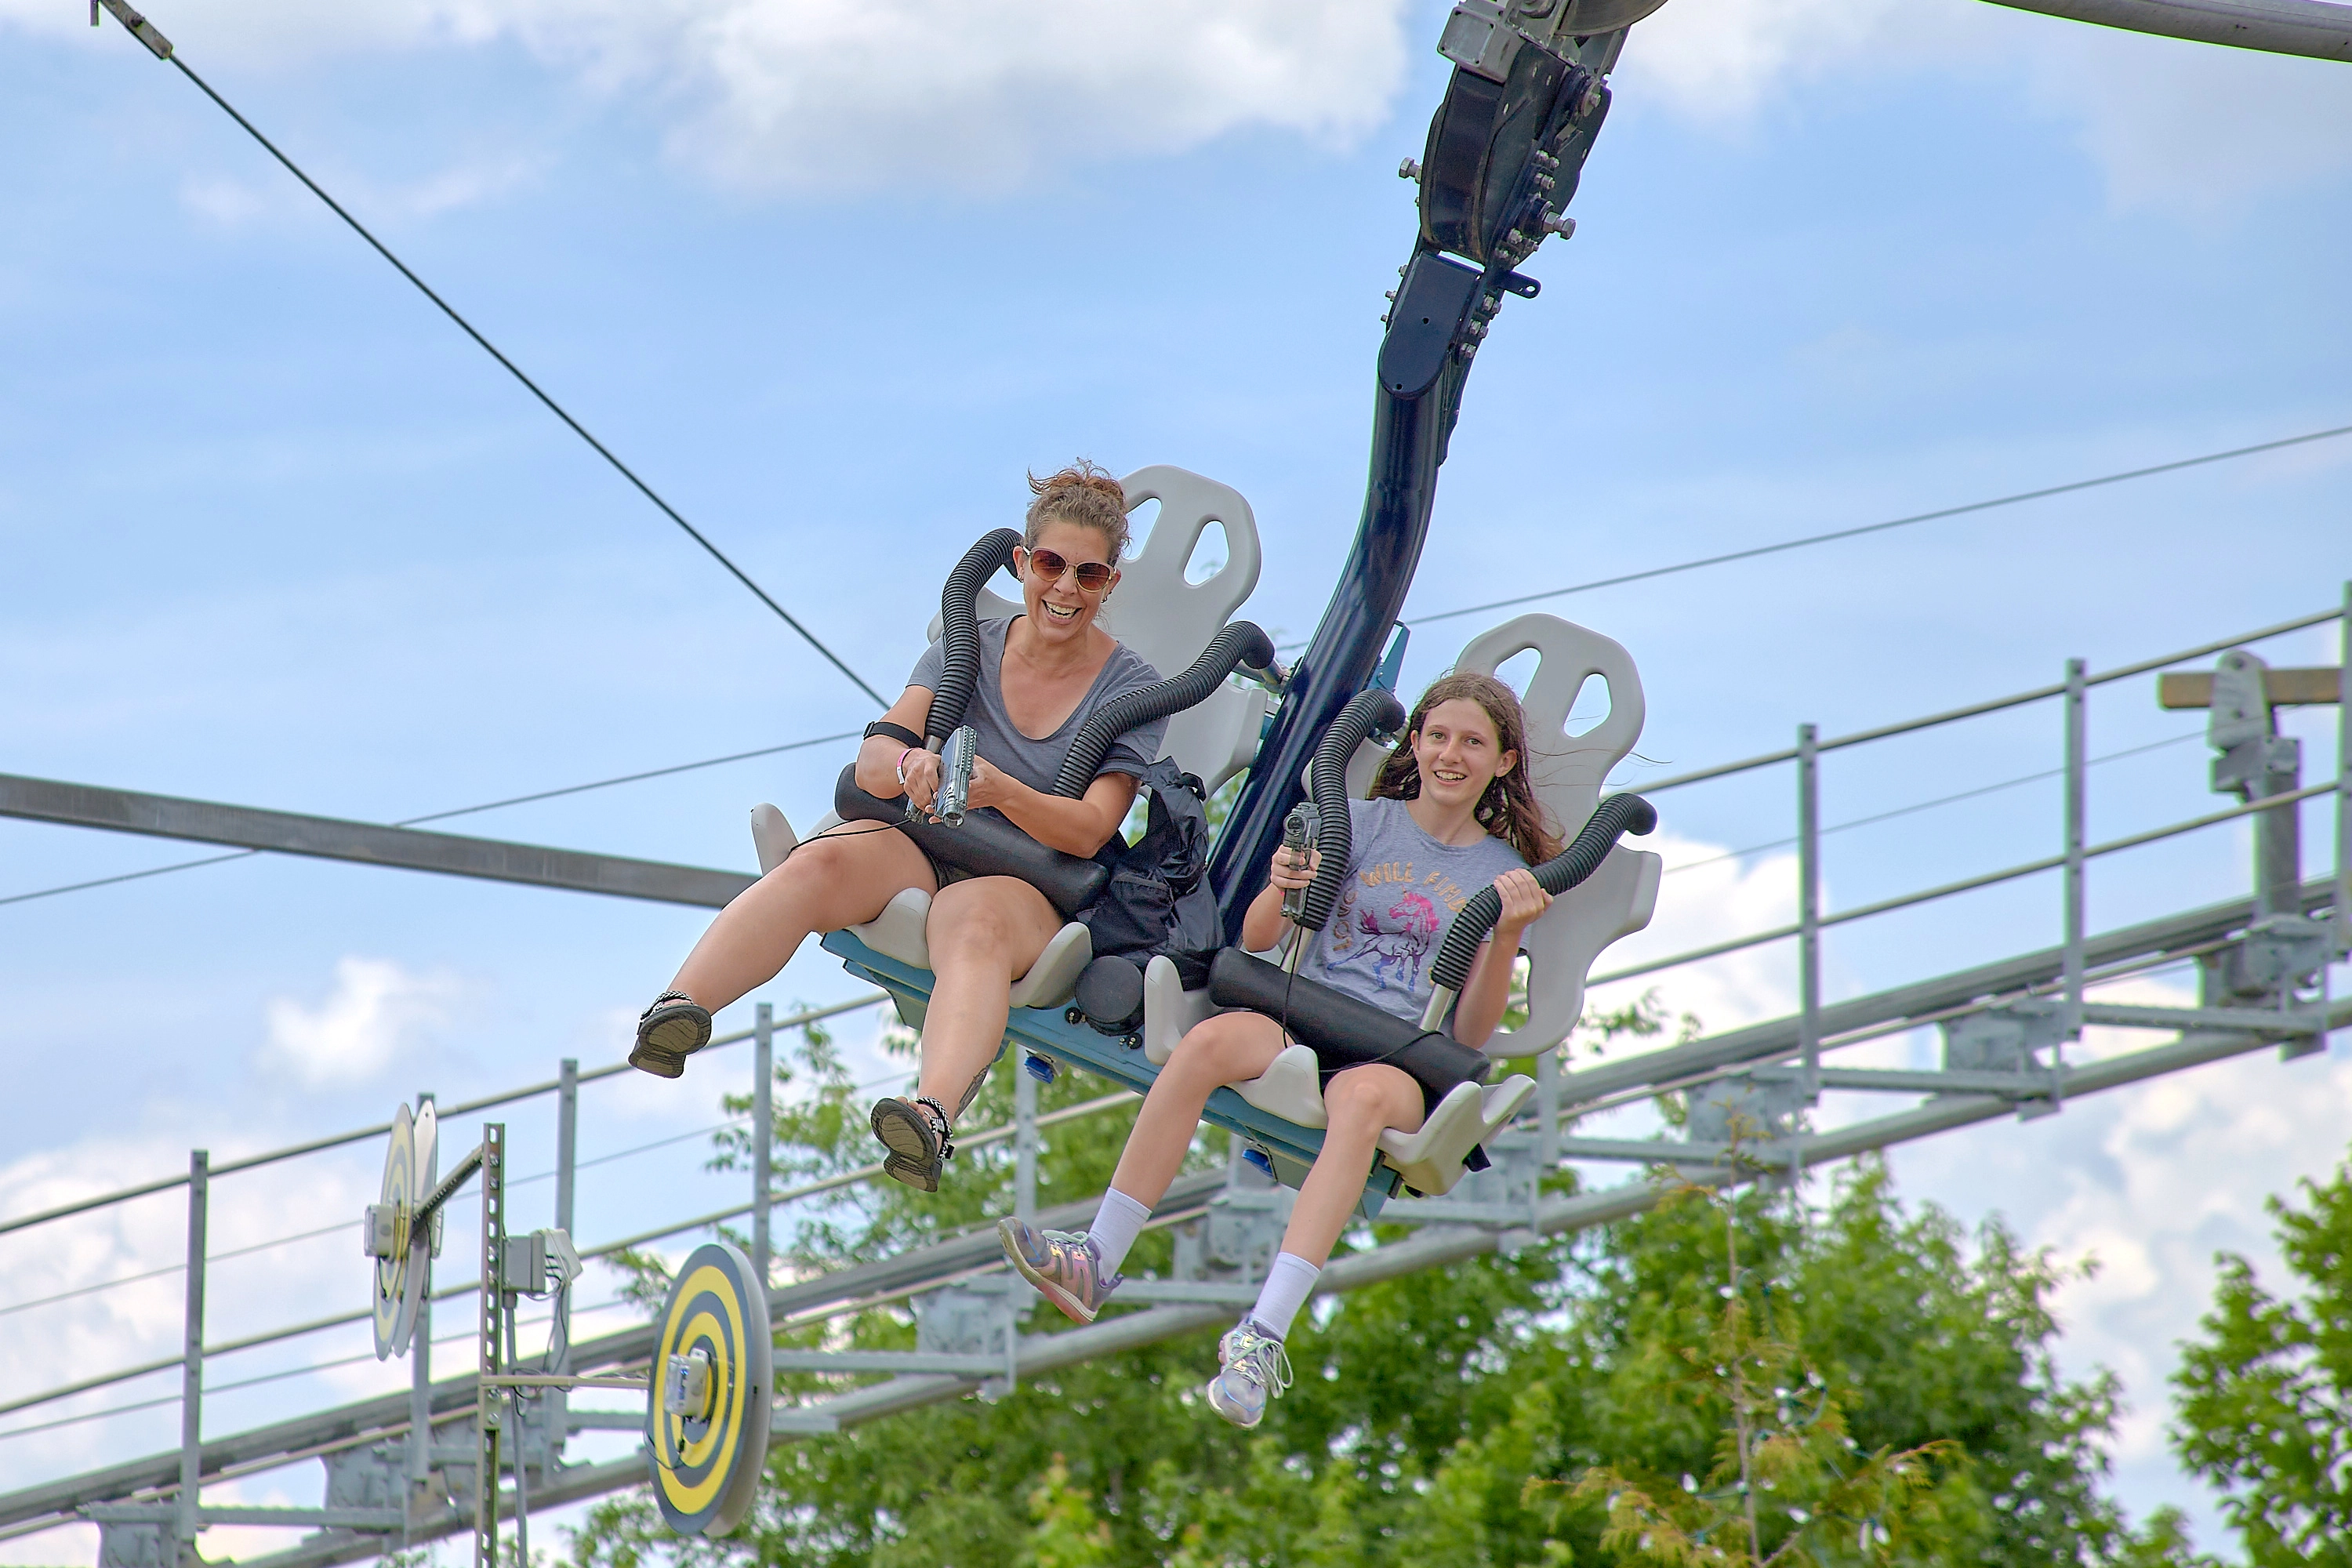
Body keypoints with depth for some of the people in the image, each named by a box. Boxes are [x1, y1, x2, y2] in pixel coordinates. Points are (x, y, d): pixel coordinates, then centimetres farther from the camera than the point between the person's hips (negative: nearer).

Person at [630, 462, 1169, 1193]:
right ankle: (677, 1007, -51)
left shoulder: (1132, 688, 3)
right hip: (923, 845, 3)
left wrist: (1000, 790, -28)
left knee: (976, 923, -41)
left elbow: (1088, 830, -9)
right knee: (823, 862, -32)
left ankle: (934, 1115, -70)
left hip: (1027, 884, -3)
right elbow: (872, 759, -2)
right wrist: (909, 766, -28)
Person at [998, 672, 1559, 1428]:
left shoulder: (1503, 873, 13)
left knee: (1364, 1094, -40)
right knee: (1210, 1040, -34)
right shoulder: (1361, 824, 15)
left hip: (1405, 1059, -2)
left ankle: (1263, 1336, -50)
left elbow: (1472, 1035, 5)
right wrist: (1283, 890, -12)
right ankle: (1096, 1263, -33)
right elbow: (1255, 940, 10)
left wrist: (1508, 935, -10)